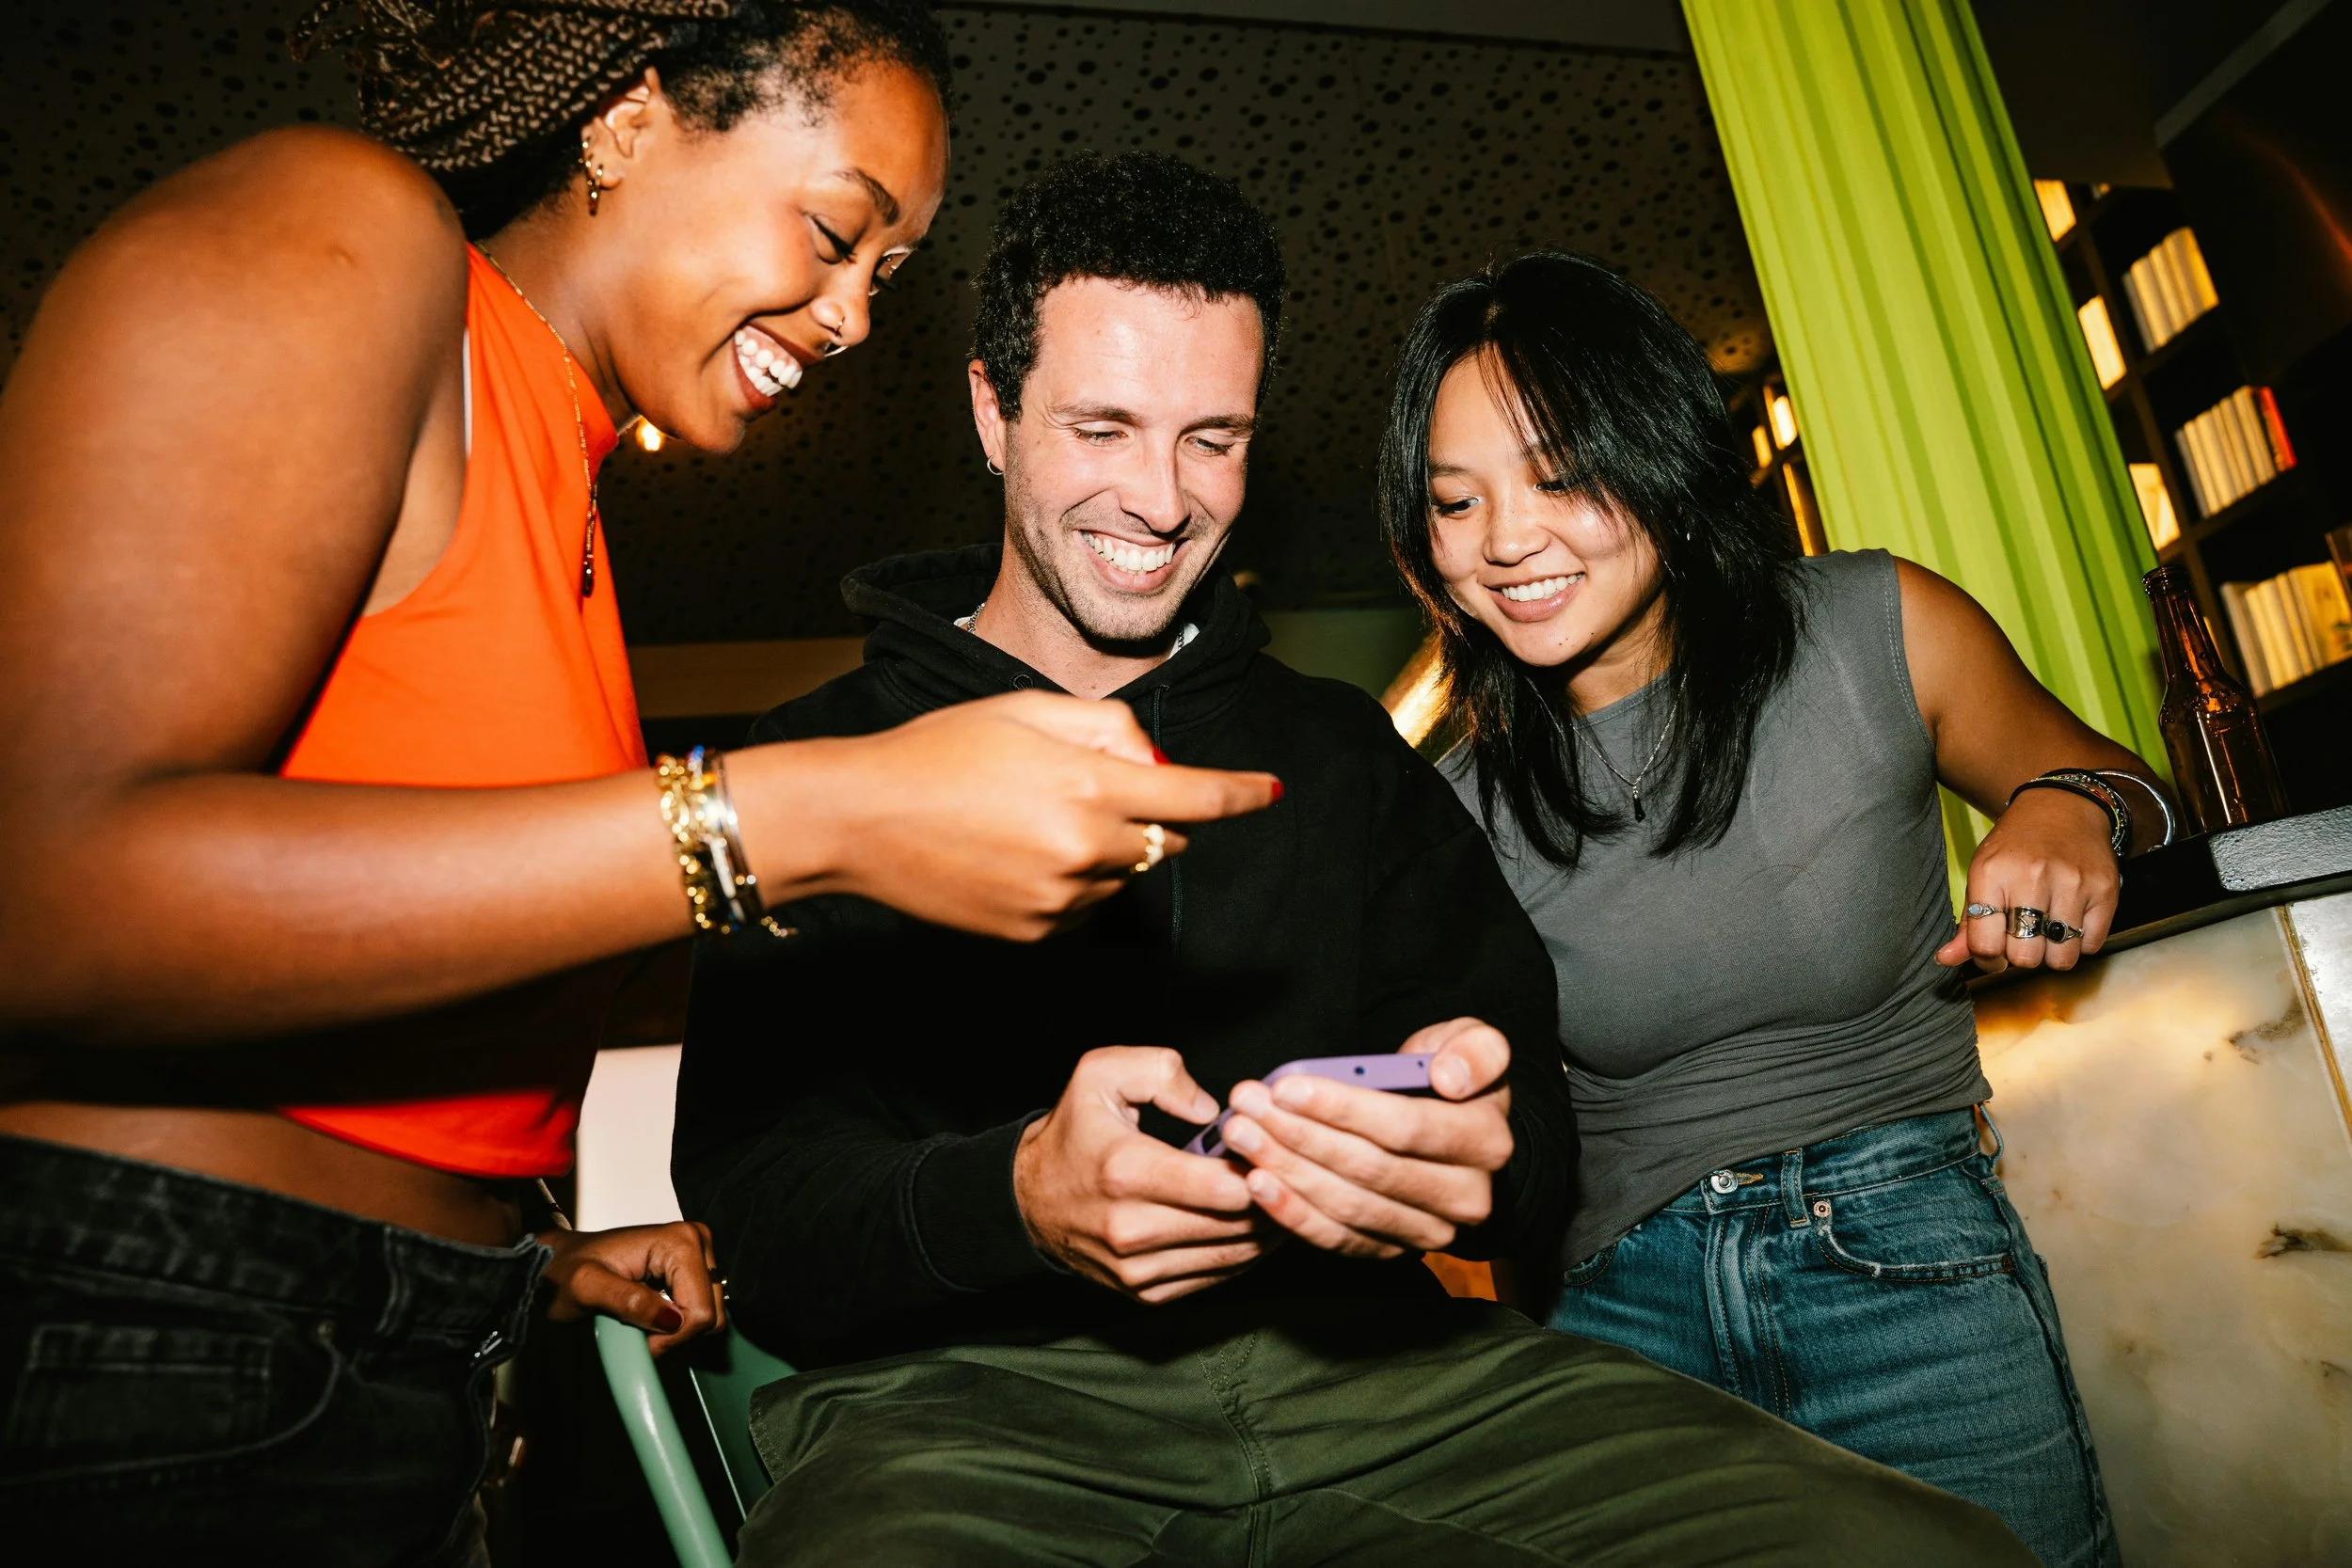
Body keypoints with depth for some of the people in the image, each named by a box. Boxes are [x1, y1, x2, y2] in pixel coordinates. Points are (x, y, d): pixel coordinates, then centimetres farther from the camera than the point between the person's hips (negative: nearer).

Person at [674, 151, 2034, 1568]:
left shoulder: (1344, 750, 16)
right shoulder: (829, 763, 6)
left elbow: (1528, 1116, 10)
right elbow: (755, 1202, -2)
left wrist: (1482, 1154, -15)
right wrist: (1013, 1198, -24)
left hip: (1363, 1360, 3)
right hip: (975, 1394, -2)